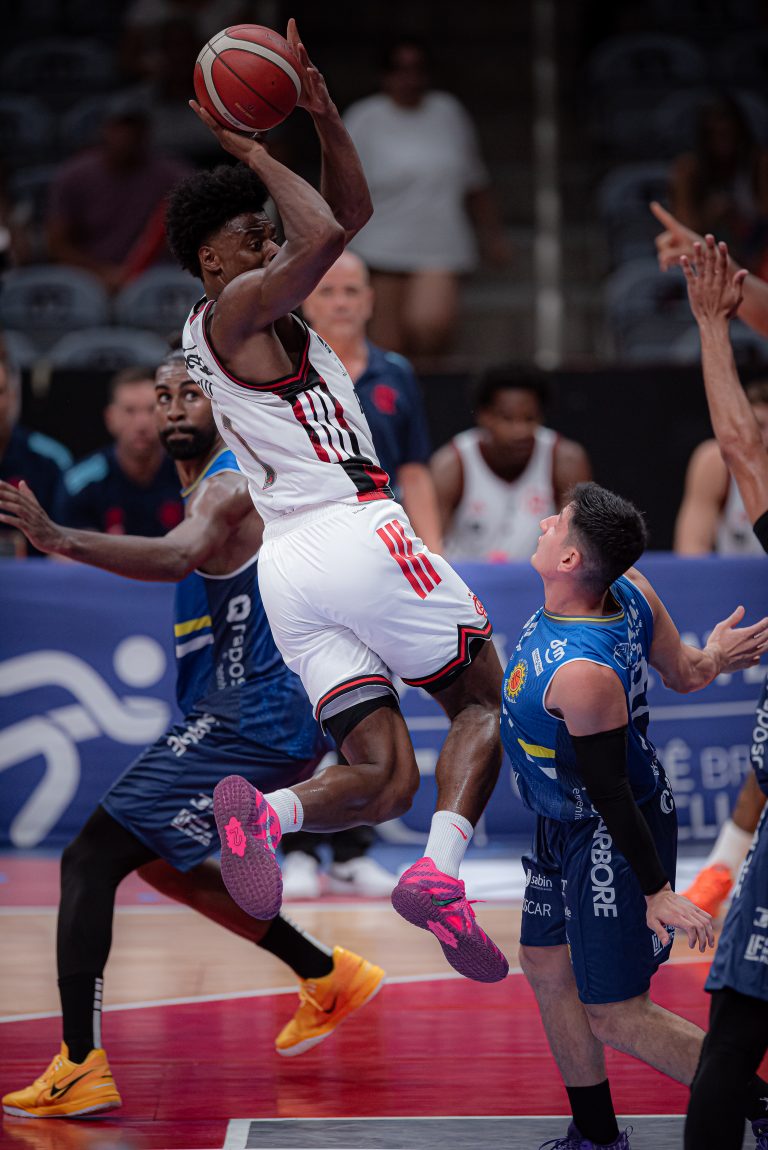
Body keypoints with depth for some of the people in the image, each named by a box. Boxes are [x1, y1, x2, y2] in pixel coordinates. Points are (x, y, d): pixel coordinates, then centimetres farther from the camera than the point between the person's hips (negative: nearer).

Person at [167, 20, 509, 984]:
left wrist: (323, 113, 16)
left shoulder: (263, 309, 23)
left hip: (287, 567, 8)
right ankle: (441, 871, -17)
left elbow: (351, 214, 27)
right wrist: (251, 153, -8)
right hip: (354, 533, -8)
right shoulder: (232, 308, -3)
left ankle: (266, 813, -28)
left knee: (384, 779, 1)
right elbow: (324, 235, -22)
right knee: (487, 699, 5)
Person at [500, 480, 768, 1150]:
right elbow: (683, 674, 3)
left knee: (615, 1018, -1)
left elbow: (612, 794, -27)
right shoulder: (630, 590, -12)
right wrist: (710, 658, 25)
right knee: (547, 968, 18)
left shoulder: (584, 673, -35)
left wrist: (656, 891, -19)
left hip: (612, 842, -9)